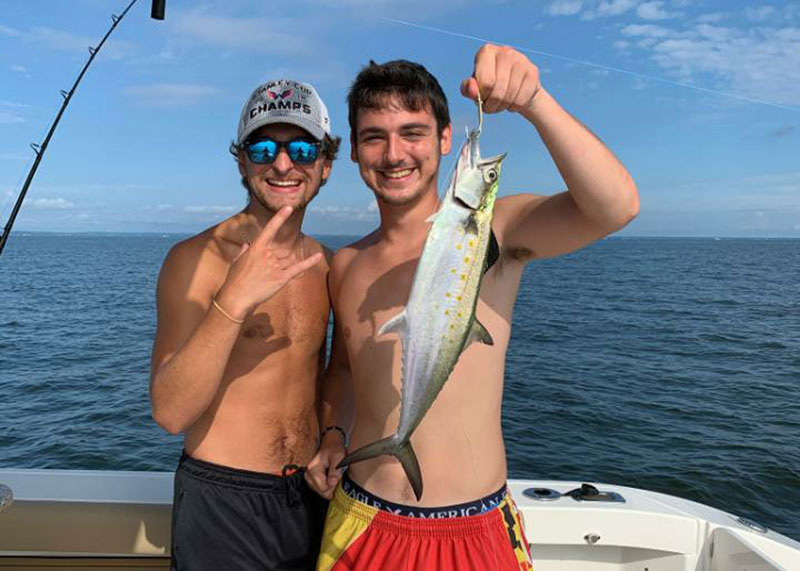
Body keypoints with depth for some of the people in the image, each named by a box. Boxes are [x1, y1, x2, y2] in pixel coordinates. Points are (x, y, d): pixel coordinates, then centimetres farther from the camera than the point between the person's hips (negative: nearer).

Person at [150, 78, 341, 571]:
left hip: (312, 497, 5)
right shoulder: (196, 259, -14)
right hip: (221, 505, -4)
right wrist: (232, 302, -32)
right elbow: (171, 413, -21)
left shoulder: (323, 262, 2)